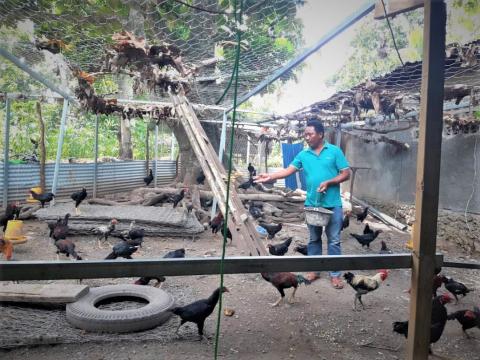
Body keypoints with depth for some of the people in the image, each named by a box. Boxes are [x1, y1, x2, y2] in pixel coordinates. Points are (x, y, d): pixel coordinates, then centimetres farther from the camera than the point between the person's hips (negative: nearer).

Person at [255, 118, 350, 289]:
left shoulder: (334, 151, -3)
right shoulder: (303, 154, 5)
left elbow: (346, 174, -4)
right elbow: (288, 170, -1)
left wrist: (328, 182, -17)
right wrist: (270, 176, -14)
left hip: (332, 204, -3)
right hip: (312, 204, 3)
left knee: (334, 240, 4)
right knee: (314, 239, 14)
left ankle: (335, 274, 13)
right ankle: (314, 269, 26)